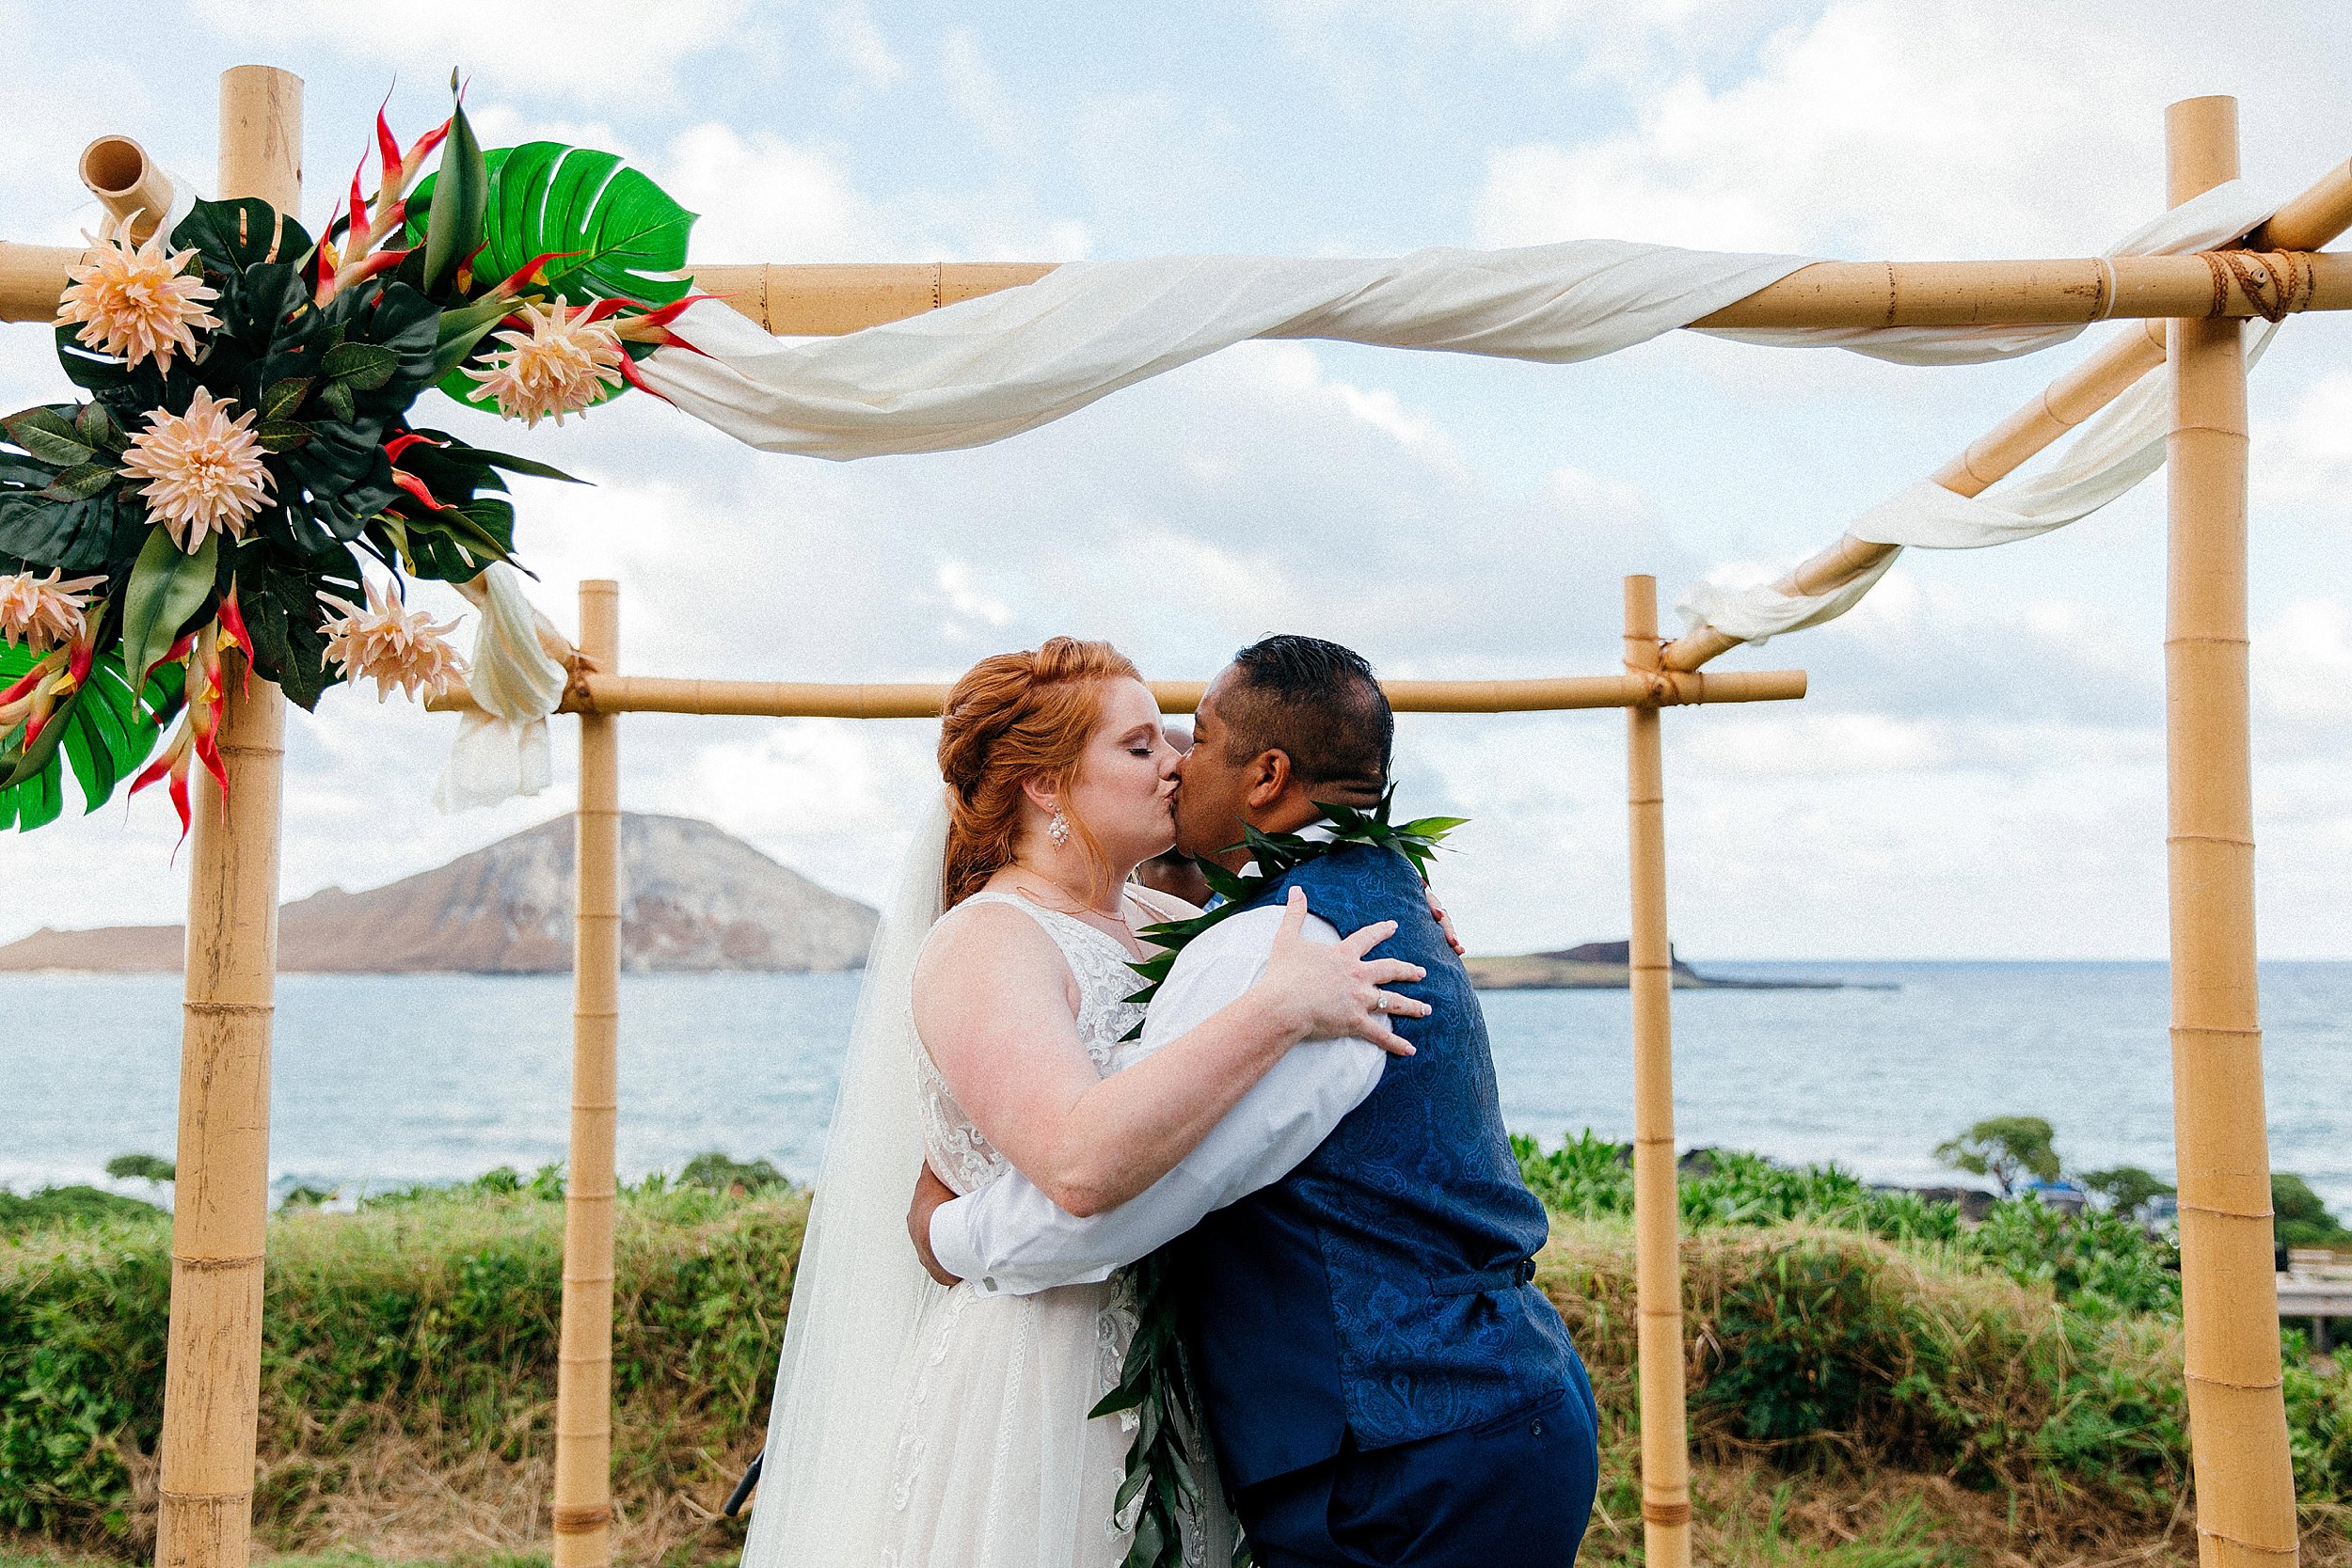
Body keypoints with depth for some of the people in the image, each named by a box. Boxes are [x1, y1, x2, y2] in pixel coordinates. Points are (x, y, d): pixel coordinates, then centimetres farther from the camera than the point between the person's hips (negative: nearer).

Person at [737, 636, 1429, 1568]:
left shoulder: (1152, 923, 7)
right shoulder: (984, 946, -18)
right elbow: (1081, 1161, -34)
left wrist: (1385, 924, 3)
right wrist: (1283, 1006, -33)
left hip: (1158, 1377, 8)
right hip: (1030, 1379, -8)